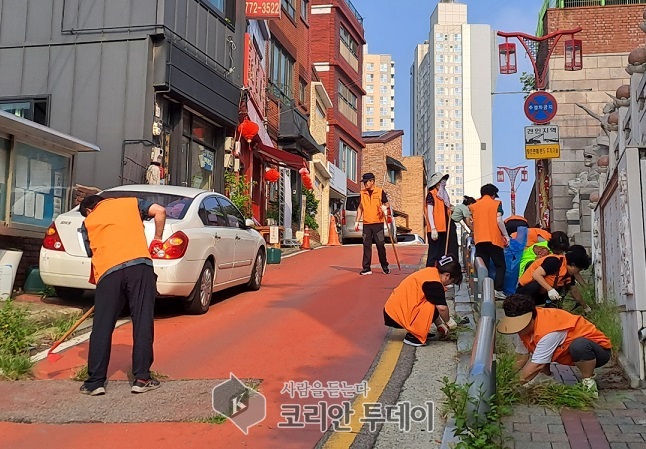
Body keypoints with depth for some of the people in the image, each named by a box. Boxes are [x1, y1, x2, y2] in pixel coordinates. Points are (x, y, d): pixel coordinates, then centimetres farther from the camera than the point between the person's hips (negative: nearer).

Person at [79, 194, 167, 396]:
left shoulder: (88, 222, 23)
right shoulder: (130, 203, 23)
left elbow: (93, 254, 20)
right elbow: (159, 211, 8)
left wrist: (95, 279, 33)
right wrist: (157, 240, 18)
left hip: (108, 272, 1)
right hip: (140, 264, 0)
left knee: (102, 328, 8)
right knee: (142, 323, 5)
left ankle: (95, 381, 13)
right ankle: (142, 378, 8)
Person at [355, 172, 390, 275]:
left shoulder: (380, 192, -1)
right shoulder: (362, 193, 8)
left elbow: (386, 204, 8)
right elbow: (360, 207, 15)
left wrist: (385, 209, -16)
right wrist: (357, 221, 11)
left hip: (378, 223, -3)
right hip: (366, 224, 3)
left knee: (380, 245, 1)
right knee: (367, 246, 2)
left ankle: (385, 267, 15)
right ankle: (366, 268, 6)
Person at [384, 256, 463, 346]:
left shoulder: (430, 273, 11)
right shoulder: (434, 283, -18)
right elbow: (442, 307, -23)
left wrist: (440, 325, 21)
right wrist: (448, 321, -3)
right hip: (395, 315, -10)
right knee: (431, 306, -20)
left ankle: (414, 332, 12)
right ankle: (413, 336, -10)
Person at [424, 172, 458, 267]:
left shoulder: (443, 195, 18)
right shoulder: (431, 194, -6)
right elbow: (429, 213, -13)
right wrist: (433, 229, -19)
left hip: (443, 229, 8)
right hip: (435, 230, -8)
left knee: (442, 255, 11)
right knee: (433, 255, -7)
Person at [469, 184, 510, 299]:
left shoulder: (474, 205, 13)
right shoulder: (496, 203, 3)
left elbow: (472, 222, 13)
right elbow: (499, 221, -7)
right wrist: (506, 235, 0)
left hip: (479, 240, 4)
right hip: (494, 239, -4)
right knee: (500, 265, 4)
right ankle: (498, 290, -8)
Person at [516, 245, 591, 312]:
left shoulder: (569, 273, 3)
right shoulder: (555, 261, -23)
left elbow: (574, 291, 17)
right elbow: (536, 274, -32)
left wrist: (585, 307, 23)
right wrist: (550, 289, -37)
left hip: (541, 293, 8)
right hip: (525, 290, -8)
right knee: (534, 286, -39)